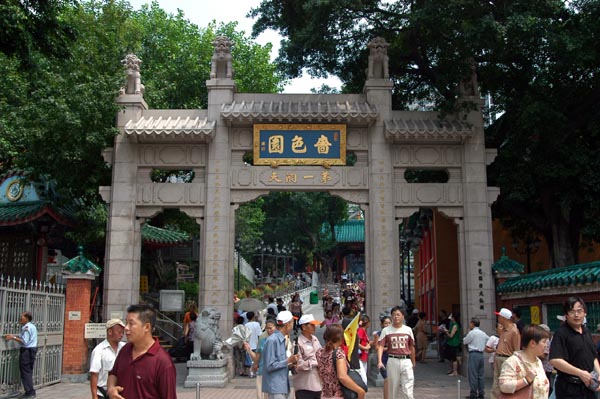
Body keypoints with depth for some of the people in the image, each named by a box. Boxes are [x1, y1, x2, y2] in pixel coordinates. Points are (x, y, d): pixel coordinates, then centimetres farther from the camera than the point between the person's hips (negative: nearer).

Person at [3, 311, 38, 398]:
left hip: (26, 351, -10)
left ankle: (29, 392, -4)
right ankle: (31, 392, 18)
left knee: (25, 372, -4)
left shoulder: (27, 327, -16)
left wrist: (13, 338, -15)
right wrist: (14, 336, 11)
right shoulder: (32, 326, 14)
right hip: (31, 349, 10)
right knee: (28, 372, 15)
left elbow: (24, 341, -21)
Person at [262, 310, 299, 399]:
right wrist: (288, 360, -15)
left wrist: (290, 364, 4)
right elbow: (270, 366, -18)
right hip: (275, 388, -9)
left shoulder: (282, 339, 13)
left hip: (283, 386, 9)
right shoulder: (272, 340, -16)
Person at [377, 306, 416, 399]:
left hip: (406, 361, 1)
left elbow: (411, 347, 15)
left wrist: (413, 363, 20)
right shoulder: (386, 330, 0)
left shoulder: (408, 330, 6)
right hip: (393, 361, 0)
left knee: (408, 391, -4)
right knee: (392, 389, 9)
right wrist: (380, 361, -20)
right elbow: (380, 346, -7)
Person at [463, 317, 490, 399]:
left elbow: (464, 342, -2)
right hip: (481, 354, 7)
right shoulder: (483, 333, 12)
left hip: (473, 354, -7)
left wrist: (466, 335, 11)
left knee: (473, 375, -3)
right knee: (480, 375, 11)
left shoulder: (472, 333, -9)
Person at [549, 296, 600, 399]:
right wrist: (581, 373, -22)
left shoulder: (586, 331, 12)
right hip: (569, 389, -7)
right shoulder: (561, 333, -13)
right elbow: (554, 360, -24)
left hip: (588, 386, 7)